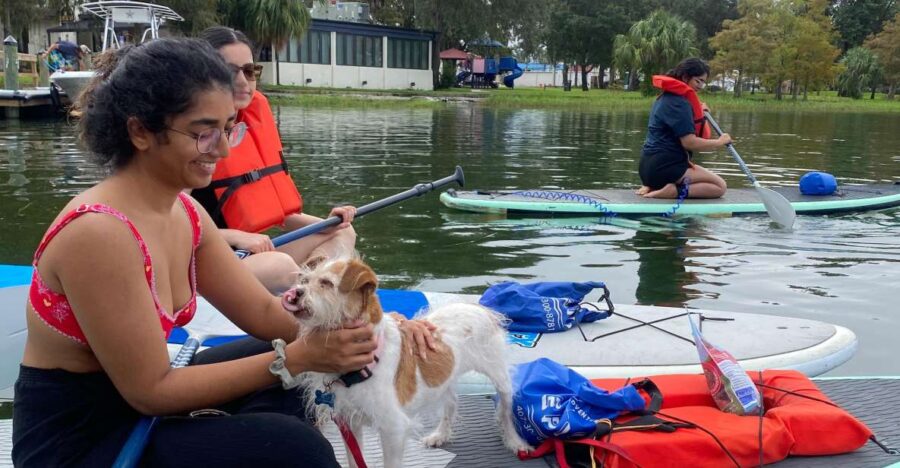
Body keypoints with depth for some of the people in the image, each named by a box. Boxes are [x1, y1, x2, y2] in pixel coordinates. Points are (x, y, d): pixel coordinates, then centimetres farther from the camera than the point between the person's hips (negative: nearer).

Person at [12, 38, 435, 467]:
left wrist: (369, 325, -12)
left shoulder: (184, 212, 0)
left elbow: (263, 312, 3)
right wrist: (297, 357, -25)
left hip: (133, 403, 9)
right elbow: (151, 390, -23)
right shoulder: (98, 233, -27)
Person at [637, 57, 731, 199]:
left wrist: (698, 112, 20)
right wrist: (719, 142, -6)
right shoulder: (678, 102, -14)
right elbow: (689, 142, -20)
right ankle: (672, 191, -20)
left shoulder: (666, 97, 17)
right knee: (720, 186, -9)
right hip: (663, 167, -10)